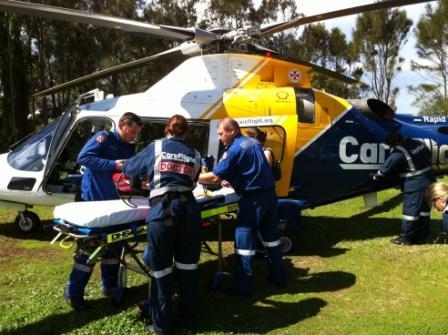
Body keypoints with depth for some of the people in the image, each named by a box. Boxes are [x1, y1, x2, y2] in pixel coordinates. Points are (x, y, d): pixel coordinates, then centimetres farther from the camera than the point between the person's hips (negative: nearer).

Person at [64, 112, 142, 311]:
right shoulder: (103, 138, -9)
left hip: (114, 202, 7)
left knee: (113, 246, 13)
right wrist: (113, 164, -24)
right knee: (88, 248, -3)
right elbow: (83, 157, -20)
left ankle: (110, 287, 27)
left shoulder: (130, 149, 12)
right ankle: (73, 293, 8)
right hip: (93, 200, -7)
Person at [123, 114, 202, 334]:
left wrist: (152, 176, 42)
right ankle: (188, 317, 25)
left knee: (161, 268, 6)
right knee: (187, 265, 14)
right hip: (188, 211, 3)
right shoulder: (194, 155, 18)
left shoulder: (156, 147, 12)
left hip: (163, 212, -2)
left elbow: (129, 168, 21)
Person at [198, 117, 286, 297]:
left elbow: (215, 177, -15)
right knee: (270, 235, 19)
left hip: (253, 199, -8)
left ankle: (243, 287, 2)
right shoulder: (254, 142, 13)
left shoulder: (235, 149, -13)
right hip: (270, 194, 9)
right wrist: (233, 180, 18)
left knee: (244, 239, -2)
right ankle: (278, 276, 30)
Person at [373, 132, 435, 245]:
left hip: (415, 185, -8)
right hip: (428, 181, 8)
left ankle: (406, 238, 9)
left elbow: (386, 168, -10)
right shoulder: (419, 143, 7)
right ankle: (422, 237, 20)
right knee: (424, 209, 12)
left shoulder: (398, 153, -16)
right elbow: (429, 156, 21)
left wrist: (376, 176, 6)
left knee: (410, 210, 1)